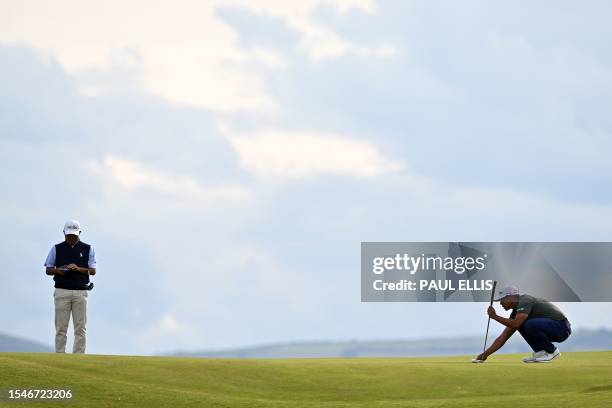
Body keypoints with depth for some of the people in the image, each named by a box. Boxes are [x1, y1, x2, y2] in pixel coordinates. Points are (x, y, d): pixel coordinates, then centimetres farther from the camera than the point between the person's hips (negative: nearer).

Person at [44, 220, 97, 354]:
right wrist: (58, 270, -12)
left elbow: (93, 271, 3)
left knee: (80, 328, -3)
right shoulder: (56, 248, 8)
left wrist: (78, 269, -16)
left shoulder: (88, 249, 7)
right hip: (62, 291, 0)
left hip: (80, 292, 0)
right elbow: (48, 270, 10)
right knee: (61, 328, -4)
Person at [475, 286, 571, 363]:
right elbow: (503, 337, 13)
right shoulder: (516, 312, 12)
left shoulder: (525, 301, -16)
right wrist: (485, 354, 8)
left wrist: (495, 317, -18)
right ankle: (540, 351, 7)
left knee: (531, 325, -31)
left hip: (562, 328, -9)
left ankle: (552, 351, -9)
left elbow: (515, 324, -30)